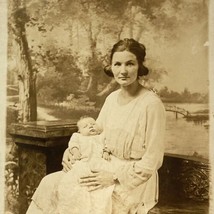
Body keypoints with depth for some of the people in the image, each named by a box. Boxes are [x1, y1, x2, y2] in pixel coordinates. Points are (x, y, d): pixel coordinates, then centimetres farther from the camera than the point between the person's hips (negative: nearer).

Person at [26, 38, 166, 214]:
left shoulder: (151, 104, -19)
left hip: (132, 182, -6)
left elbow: (152, 160, -18)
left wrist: (114, 178, -20)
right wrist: (71, 150, -5)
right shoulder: (112, 98, 3)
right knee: (50, 183, -1)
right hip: (107, 169, 7)